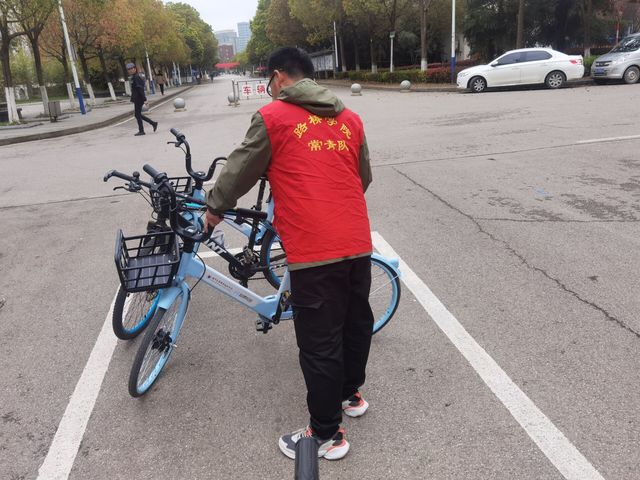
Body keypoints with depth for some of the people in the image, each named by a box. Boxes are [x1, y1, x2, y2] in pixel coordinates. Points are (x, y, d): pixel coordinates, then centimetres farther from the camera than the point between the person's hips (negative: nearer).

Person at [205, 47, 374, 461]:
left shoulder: (272, 117, -1)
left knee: (319, 344, 5)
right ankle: (351, 394, 42)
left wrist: (215, 209, 23)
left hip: (314, 250, -6)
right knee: (356, 322, 22)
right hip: (357, 243, 7)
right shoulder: (350, 119, 14)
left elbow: (241, 170, 6)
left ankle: (327, 435, 20)